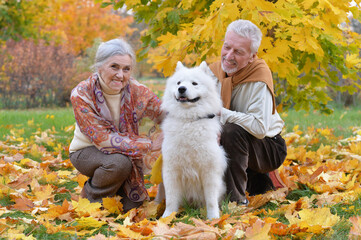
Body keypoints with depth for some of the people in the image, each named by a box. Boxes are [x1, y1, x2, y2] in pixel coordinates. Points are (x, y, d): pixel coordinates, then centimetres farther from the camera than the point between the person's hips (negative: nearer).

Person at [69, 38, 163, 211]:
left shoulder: (137, 91, -15)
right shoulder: (81, 95, -24)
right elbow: (103, 139, -28)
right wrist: (148, 145, -32)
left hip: (127, 151, 4)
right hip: (87, 152, -4)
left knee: (131, 204, -10)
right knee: (119, 162, -33)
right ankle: (90, 197, -6)